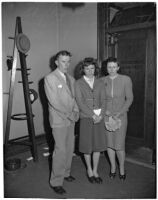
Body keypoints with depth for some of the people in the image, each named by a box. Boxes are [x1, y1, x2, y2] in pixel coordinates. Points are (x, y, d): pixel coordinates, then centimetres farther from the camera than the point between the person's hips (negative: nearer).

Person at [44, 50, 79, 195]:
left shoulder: (71, 79, 12)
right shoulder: (50, 78, -10)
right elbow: (54, 102, -16)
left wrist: (76, 112, 0)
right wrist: (69, 115, -14)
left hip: (71, 119, 7)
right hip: (59, 120, -7)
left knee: (70, 148, 13)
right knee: (60, 150, -4)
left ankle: (65, 173, 33)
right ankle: (56, 181, 12)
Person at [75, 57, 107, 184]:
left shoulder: (100, 83, 7)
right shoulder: (78, 83, -2)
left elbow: (103, 101, 2)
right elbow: (80, 102, -9)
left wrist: (101, 115, -13)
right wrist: (93, 115, -15)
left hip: (99, 118, 3)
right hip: (86, 118, -3)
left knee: (98, 144, 9)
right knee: (87, 145, 8)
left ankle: (95, 171, 28)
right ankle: (89, 170, 31)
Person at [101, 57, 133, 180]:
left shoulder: (126, 79, -5)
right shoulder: (102, 81, 1)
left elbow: (129, 98, -3)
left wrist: (119, 113, -11)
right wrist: (105, 110, -10)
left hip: (121, 116, -2)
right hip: (106, 116, 2)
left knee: (119, 145, -3)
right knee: (109, 143, 10)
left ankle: (122, 169, 23)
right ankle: (113, 168, 31)